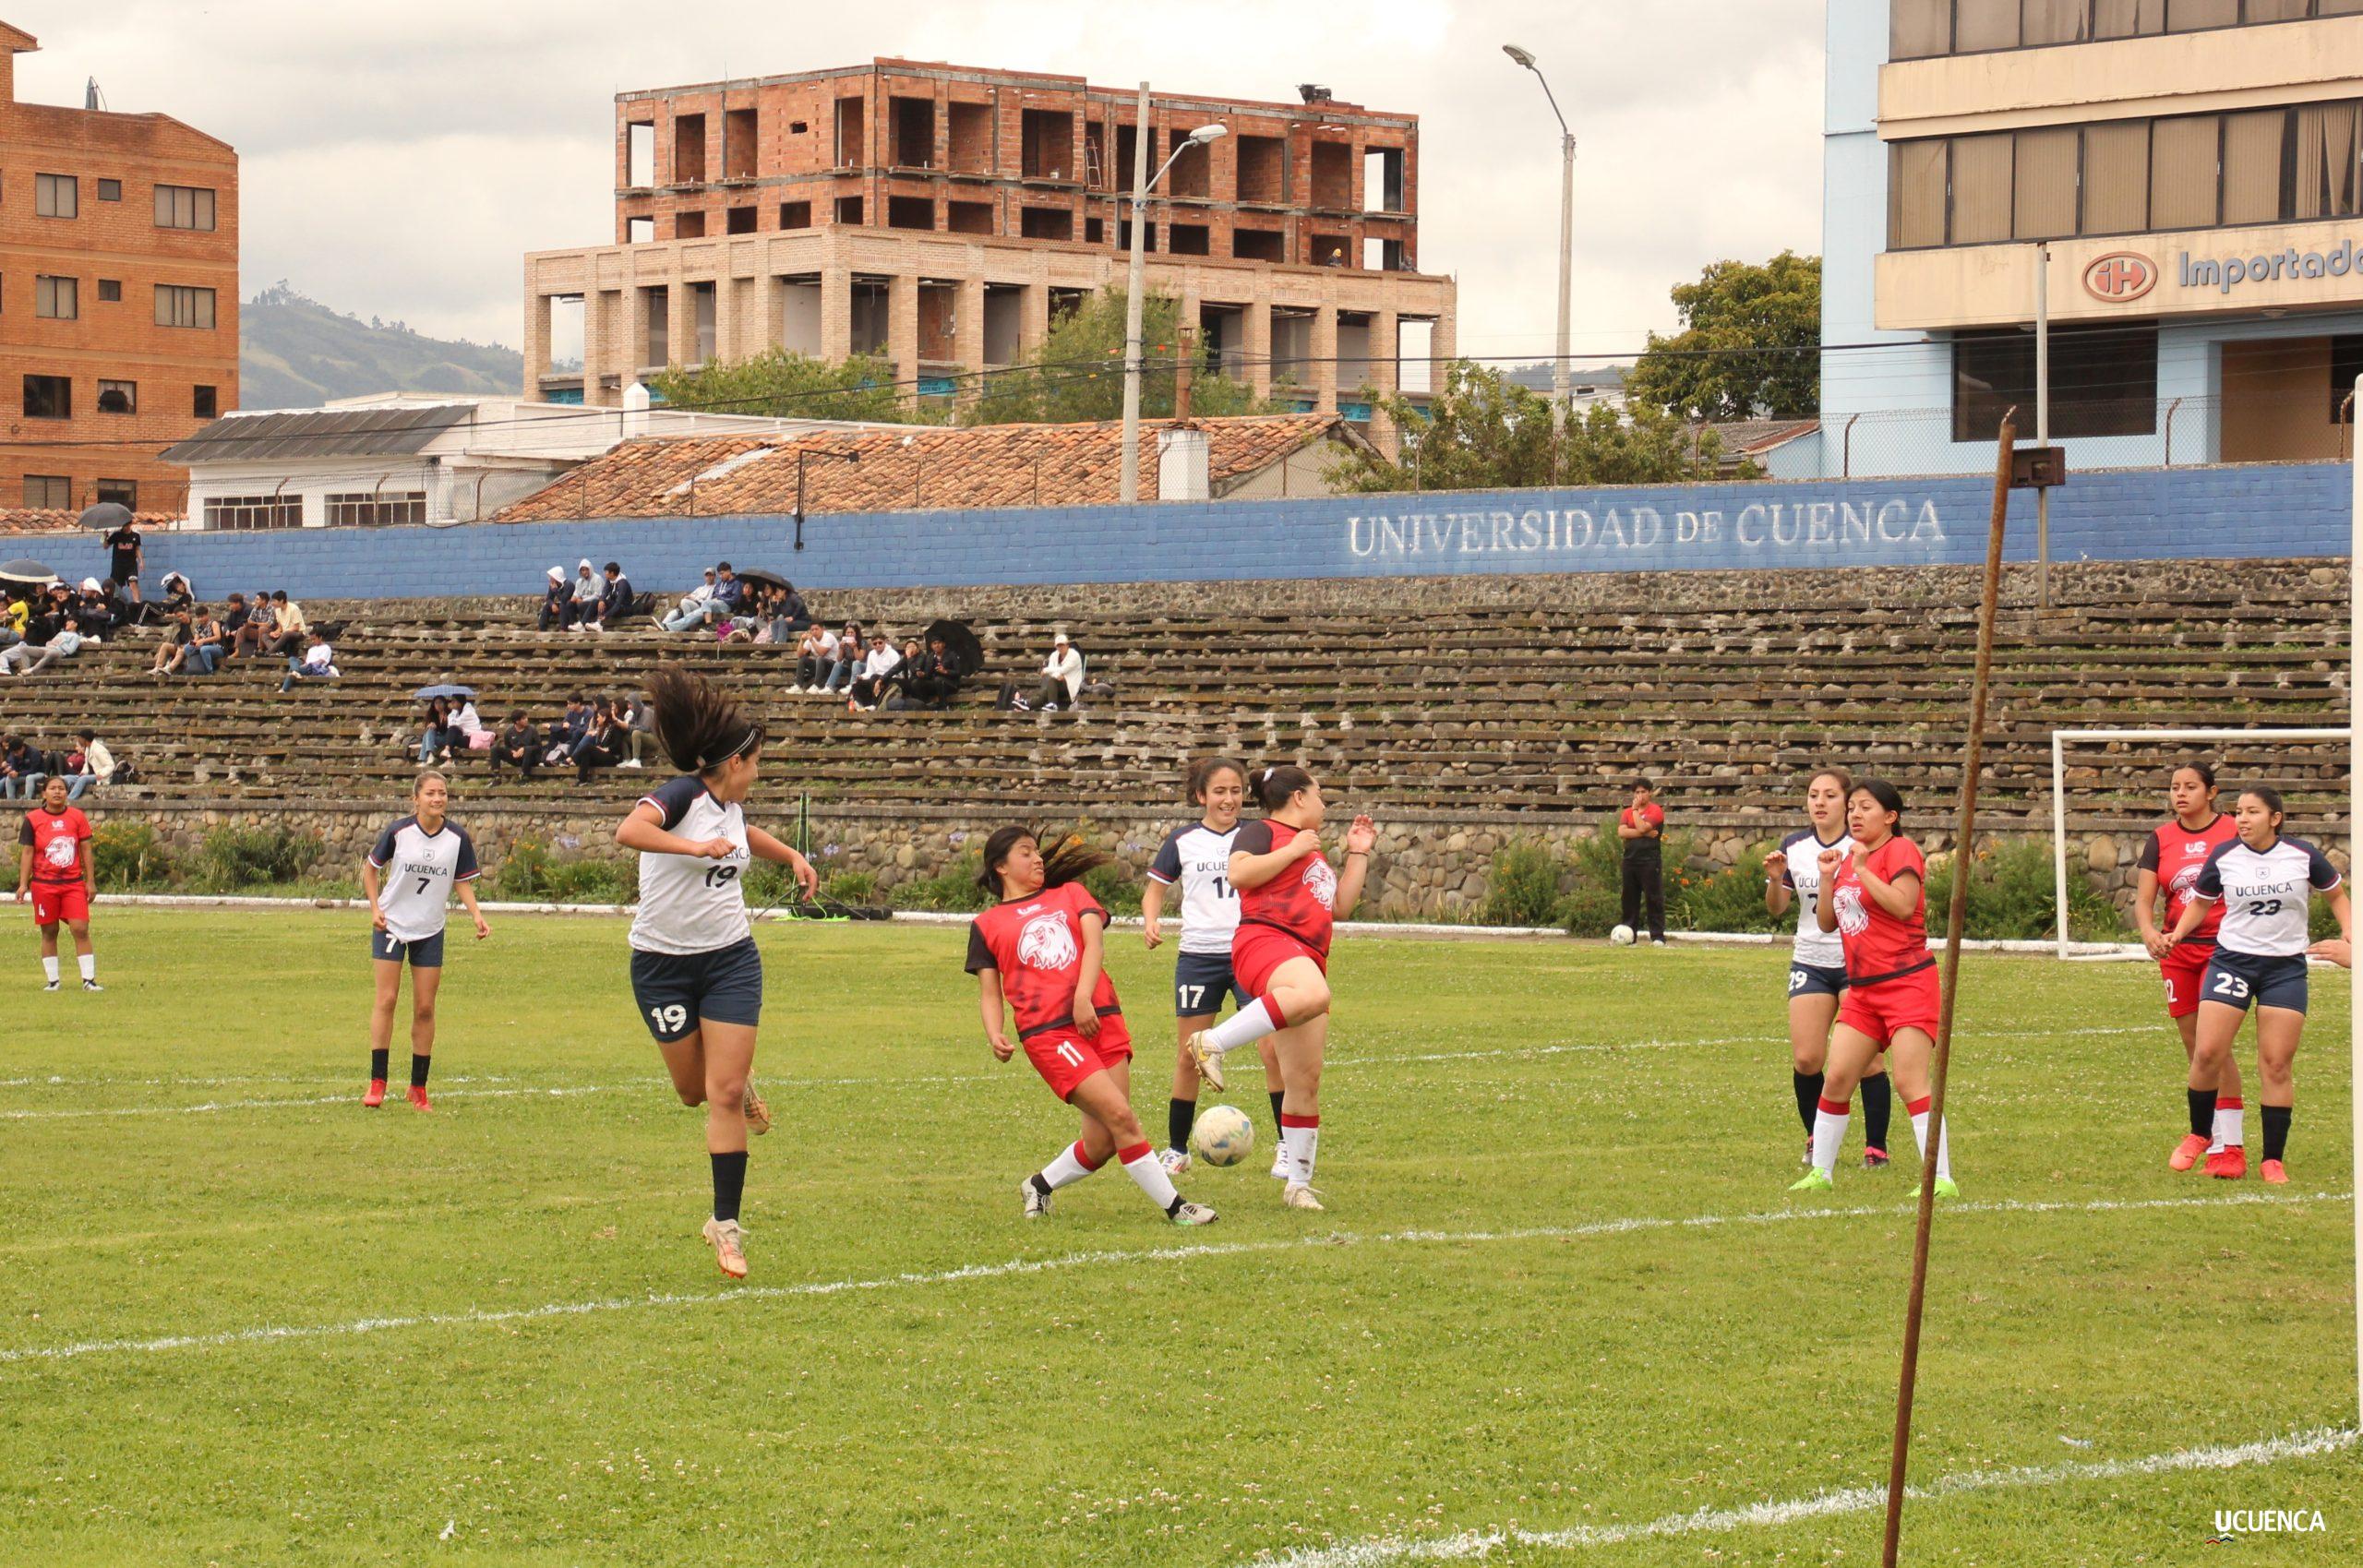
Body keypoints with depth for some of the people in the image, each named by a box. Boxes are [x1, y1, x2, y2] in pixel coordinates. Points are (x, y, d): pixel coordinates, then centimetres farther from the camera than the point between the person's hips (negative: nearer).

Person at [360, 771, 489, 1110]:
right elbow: (371, 866, 4)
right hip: (391, 925, -2)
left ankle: (418, 1088, 11)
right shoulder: (398, 831, -10)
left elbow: (462, 881, 3)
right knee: (386, 1000, -6)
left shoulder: (458, 838, -5)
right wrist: (375, 907, -6)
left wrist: (476, 915, -12)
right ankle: (377, 1083, -2)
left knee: (425, 1008, 3)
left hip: (430, 931, 2)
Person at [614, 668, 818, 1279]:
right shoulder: (683, 794, -15)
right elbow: (628, 830, -37)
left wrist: (793, 857, 23)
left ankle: (726, 1224, -2)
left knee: (725, 1094, -7)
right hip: (664, 964, -5)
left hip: (731, 959, 5)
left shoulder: (733, 809, 8)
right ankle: (738, 1079, 44)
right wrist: (699, 847, -39)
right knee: (695, 1091, 7)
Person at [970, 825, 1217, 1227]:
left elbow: (1094, 941, 4)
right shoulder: (987, 925, 14)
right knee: (1120, 1116, -17)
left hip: (1101, 1018, 4)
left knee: (1103, 1143, -1)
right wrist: (995, 1035, -10)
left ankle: (1038, 1186, 24)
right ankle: (1174, 1207, -9)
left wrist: (1083, 997, -13)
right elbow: (990, 991, 10)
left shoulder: (1070, 894, 19)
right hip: (1048, 1032, -4)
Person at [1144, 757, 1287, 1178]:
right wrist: (1151, 921, -9)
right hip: (1198, 957, 0)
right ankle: (1176, 1150, 17)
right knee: (1190, 1057, 5)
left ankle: (1285, 1145, 2)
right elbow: (1155, 888, 10)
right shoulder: (1183, 841, 3)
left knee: (1273, 1049, -10)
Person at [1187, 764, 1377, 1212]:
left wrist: (1358, 854, 28)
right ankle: (1213, 1043, -39)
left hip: (1307, 957, 9)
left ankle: (1298, 1184, 13)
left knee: (1305, 1082, 6)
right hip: (1266, 940, -9)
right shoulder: (1261, 832, 6)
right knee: (1313, 995, -44)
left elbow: (1341, 905, 31)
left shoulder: (1312, 853, 32)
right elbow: (1239, 873, -13)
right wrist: (1295, 850, -7)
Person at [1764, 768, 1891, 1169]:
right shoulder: (1794, 847, 6)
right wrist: (1775, 879, -10)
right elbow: (1776, 909, 11)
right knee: (1806, 1059, -6)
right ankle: (1816, 1137, 16)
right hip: (1811, 962, 3)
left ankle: (1876, 1146, 6)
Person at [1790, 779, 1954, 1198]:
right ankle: (1819, 1172, 15)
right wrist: (1828, 877, 3)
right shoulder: (1848, 857, 16)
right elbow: (1826, 923, 16)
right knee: (1836, 1078, 5)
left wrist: (1863, 870, -19)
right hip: (1863, 989, 8)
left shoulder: (1899, 850, -7)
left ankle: (1942, 1179, -13)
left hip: (1907, 983, -8)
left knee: (1910, 1081, -14)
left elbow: (1903, 905, -22)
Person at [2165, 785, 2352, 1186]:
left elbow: (2337, 895, 13)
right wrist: (2176, 935, -2)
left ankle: (2273, 1160, 7)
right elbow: (2200, 902, 13)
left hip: (2286, 967, 0)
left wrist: (2350, 939, 0)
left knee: (2277, 1065, -1)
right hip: (2232, 960, 0)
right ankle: (2199, 1134, 13)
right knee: (2208, 1053, -10)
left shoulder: (2303, 856, -3)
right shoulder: (2223, 857, -2)